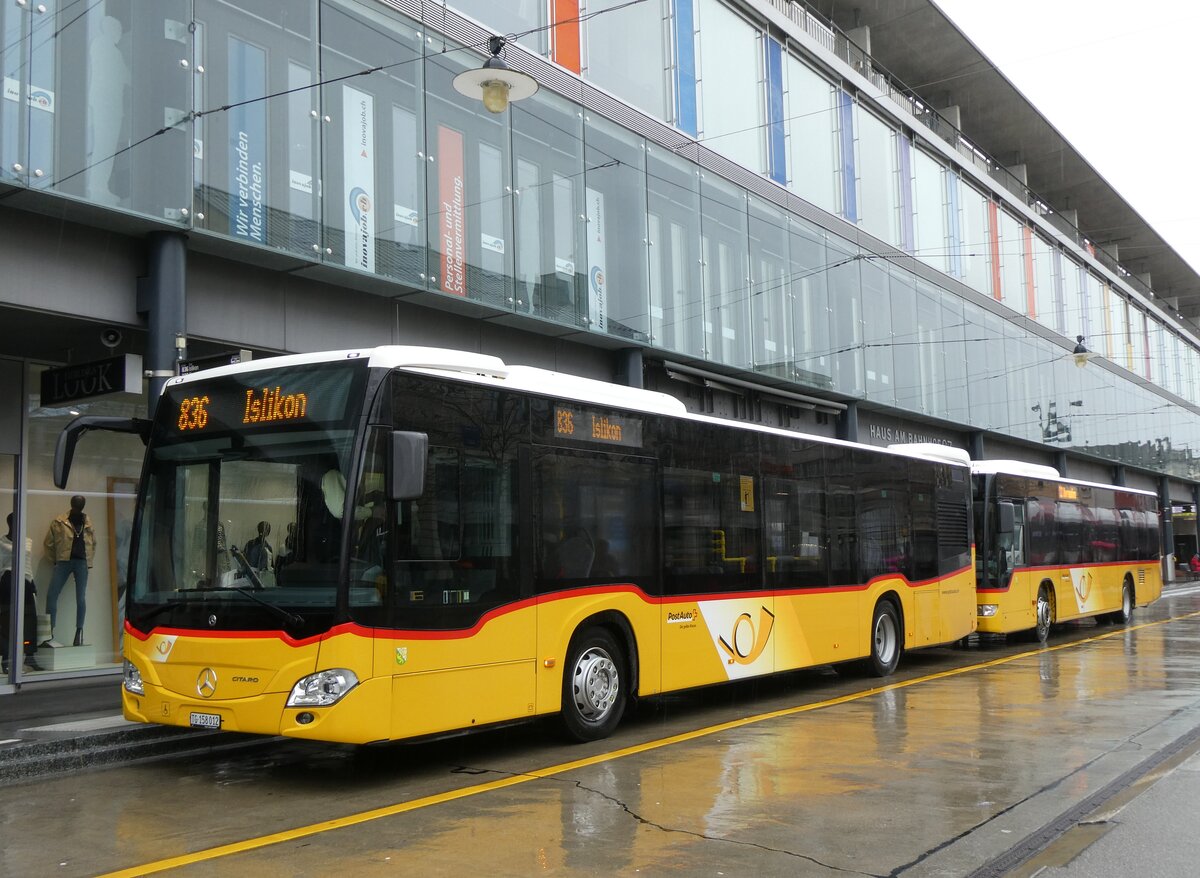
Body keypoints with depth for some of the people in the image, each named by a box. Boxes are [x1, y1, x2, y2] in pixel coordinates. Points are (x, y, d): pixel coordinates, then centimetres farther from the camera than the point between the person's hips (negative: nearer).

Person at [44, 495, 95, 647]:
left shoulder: (88, 523, 10)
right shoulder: (59, 522, 0)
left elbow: (93, 543, 19)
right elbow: (49, 543, 5)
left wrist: (89, 561, 11)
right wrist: (55, 561, 5)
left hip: (82, 562, 2)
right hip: (64, 561, -2)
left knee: (81, 598, 0)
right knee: (51, 595, -8)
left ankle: (79, 631, 7)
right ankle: (50, 631, -1)